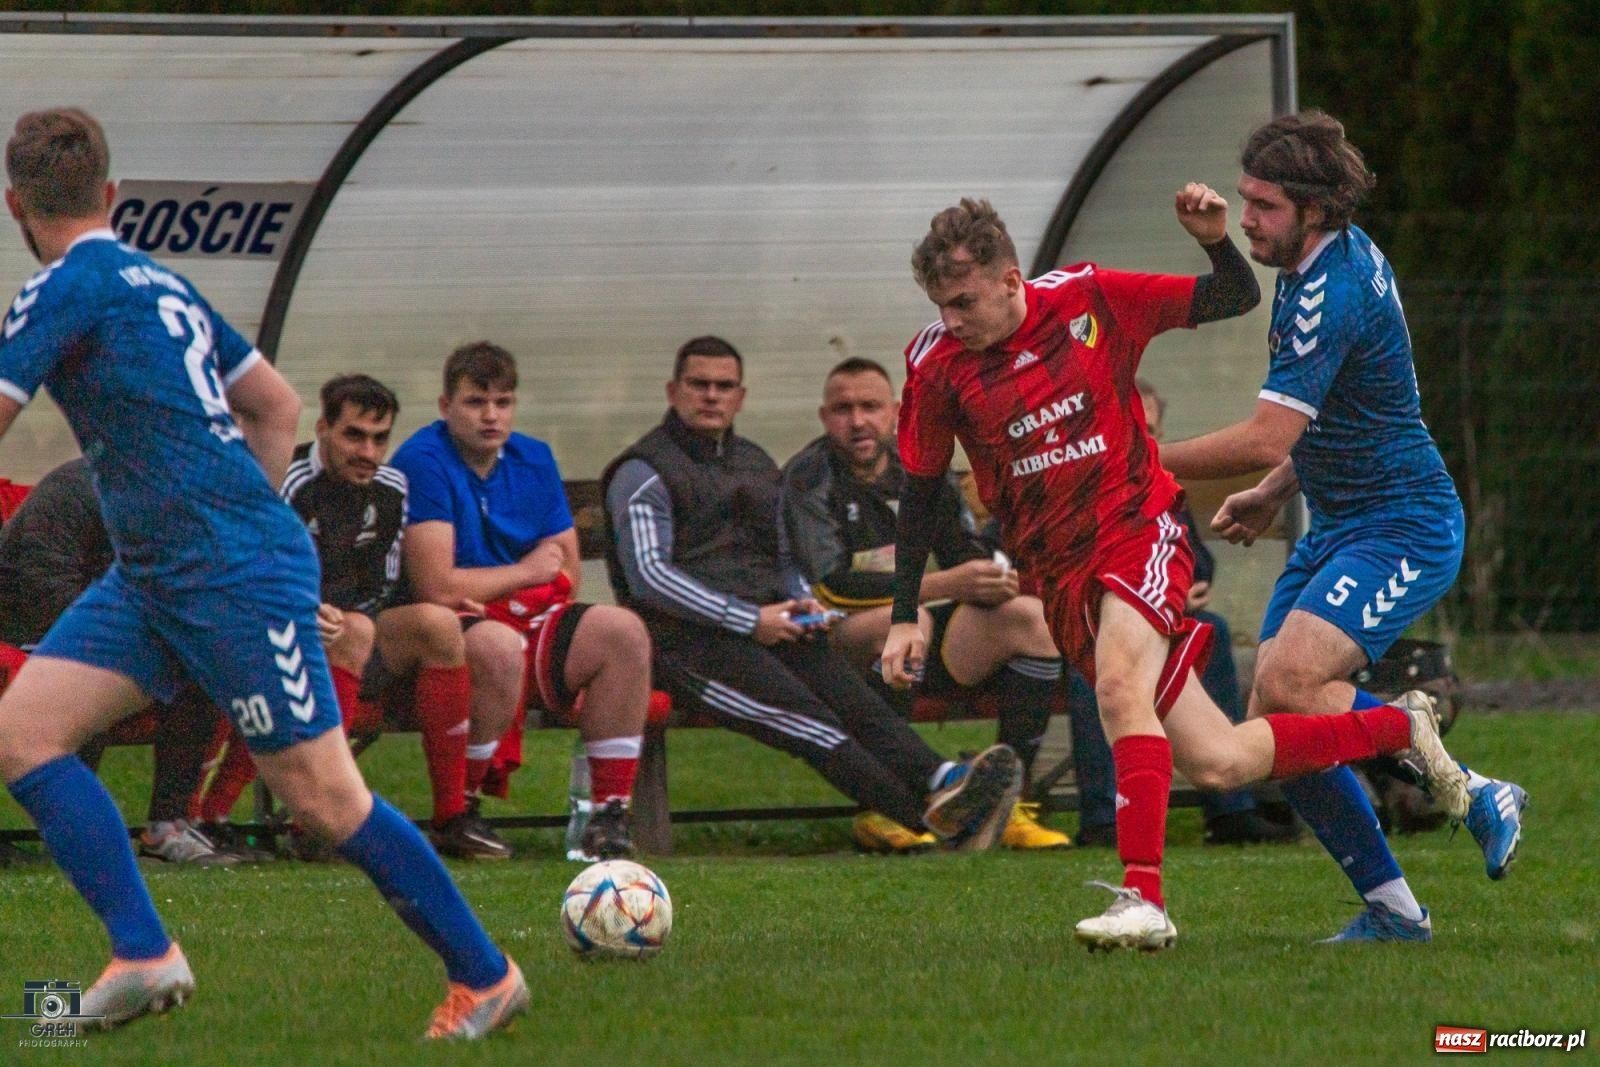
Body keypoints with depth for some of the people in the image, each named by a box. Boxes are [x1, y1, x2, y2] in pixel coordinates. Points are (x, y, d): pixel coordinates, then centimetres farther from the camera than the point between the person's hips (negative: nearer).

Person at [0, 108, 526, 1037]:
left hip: (234, 575, -9)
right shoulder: (162, 283, 16)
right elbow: (278, 405, 23)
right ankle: (144, 953, -9)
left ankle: (485, 976, 7)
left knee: (323, 797, -4)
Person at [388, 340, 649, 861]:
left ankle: (611, 810, -14)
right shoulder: (424, 462, -12)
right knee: (496, 645, -38)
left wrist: (494, 593, -8)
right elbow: (437, 588, -19)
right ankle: (458, 813, -22)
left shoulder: (532, 459, 11)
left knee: (623, 631, -15)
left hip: (526, 622, 7)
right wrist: (529, 571, -5)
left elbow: (567, 575, 11)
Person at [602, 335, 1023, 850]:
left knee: (857, 701, -24)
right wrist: (749, 620, -13)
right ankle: (929, 816, -49)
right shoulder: (643, 472, 3)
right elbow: (648, 576, -8)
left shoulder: (756, 464, 26)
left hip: (772, 627, 7)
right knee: (803, 716, -30)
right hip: (689, 638, -7)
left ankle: (940, 782, -50)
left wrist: (803, 602, 7)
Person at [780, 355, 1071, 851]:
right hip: (837, 646, -6)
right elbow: (830, 585, -20)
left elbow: (972, 560, 14)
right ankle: (878, 807, -29)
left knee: (1030, 616, -9)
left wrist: (995, 581, -12)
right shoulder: (810, 475, -9)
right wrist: (944, 585, -23)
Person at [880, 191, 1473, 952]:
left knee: (1118, 683, -33)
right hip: (1059, 575, 3)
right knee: (1216, 765, -1)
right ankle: (1401, 728, 20)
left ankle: (1144, 899, -33)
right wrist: (905, 617, 5)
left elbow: (1235, 299, 3)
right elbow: (921, 491, 9)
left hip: (1138, 529, -3)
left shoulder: (1088, 299, -7)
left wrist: (1215, 241, -17)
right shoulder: (936, 364, -3)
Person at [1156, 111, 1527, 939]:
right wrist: (1272, 494, 17)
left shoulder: (1332, 293, -23)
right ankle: (1390, 905, 8)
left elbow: (1267, 438, -26)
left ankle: (1476, 799, -12)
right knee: (1271, 721, 1)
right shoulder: (1329, 262, 9)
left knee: (1290, 685, -27)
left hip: (1403, 528, -10)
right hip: (1336, 524, 10)